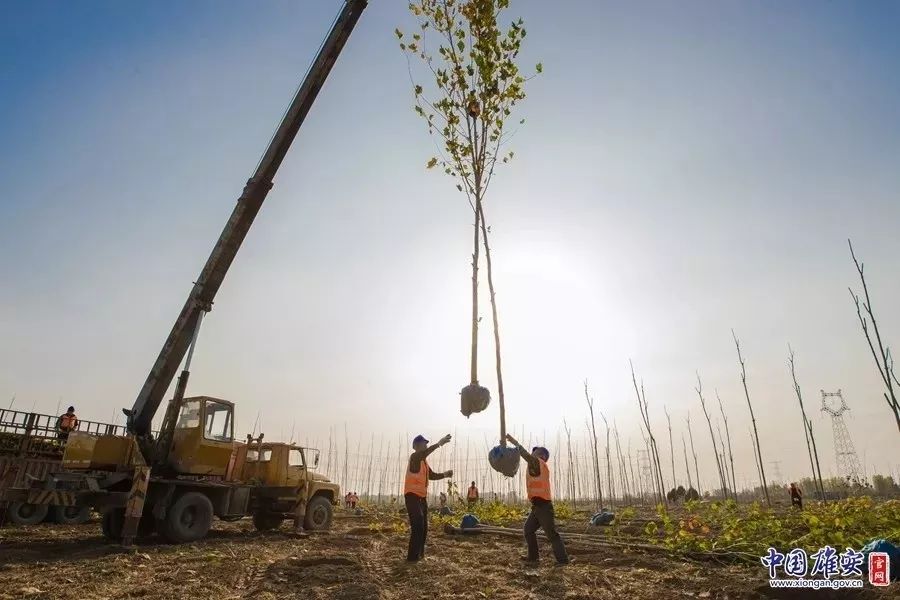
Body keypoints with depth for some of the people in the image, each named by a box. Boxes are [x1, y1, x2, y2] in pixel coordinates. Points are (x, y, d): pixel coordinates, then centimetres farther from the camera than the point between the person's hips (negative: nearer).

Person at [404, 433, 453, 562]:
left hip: (422, 496, 9)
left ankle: (419, 554, 22)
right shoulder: (414, 457, -11)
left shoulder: (424, 461, 16)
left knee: (423, 526, 12)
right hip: (412, 495, -9)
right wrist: (439, 443, -41)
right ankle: (412, 556, -11)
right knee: (418, 525, -16)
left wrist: (444, 474, 8)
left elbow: (431, 475, 23)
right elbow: (424, 453, -34)